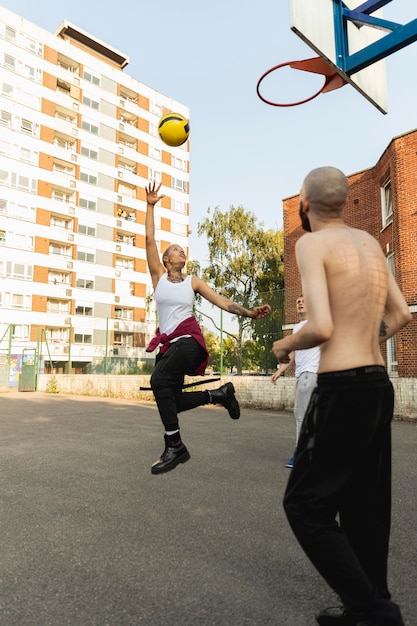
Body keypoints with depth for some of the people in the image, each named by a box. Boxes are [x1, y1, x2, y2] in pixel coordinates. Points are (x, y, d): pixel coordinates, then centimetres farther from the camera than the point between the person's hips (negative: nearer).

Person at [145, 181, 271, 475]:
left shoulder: (193, 281, 9)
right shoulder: (158, 275, 10)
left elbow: (222, 301, 4)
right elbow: (149, 239, 6)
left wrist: (249, 313, -9)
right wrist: (150, 206, 4)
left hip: (189, 339, -4)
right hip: (168, 343, 4)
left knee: (160, 379, -29)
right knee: (170, 400, 1)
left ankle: (174, 445, -21)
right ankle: (218, 394, 20)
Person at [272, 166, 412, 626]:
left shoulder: (312, 244, -10)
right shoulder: (369, 242, 13)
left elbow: (321, 327, -21)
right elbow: (401, 315, 17)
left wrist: (285, 346, -2)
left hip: (342, 388, -8)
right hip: (378, 383, 9)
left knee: (306, 503, 4)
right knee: (364, 504, 18)